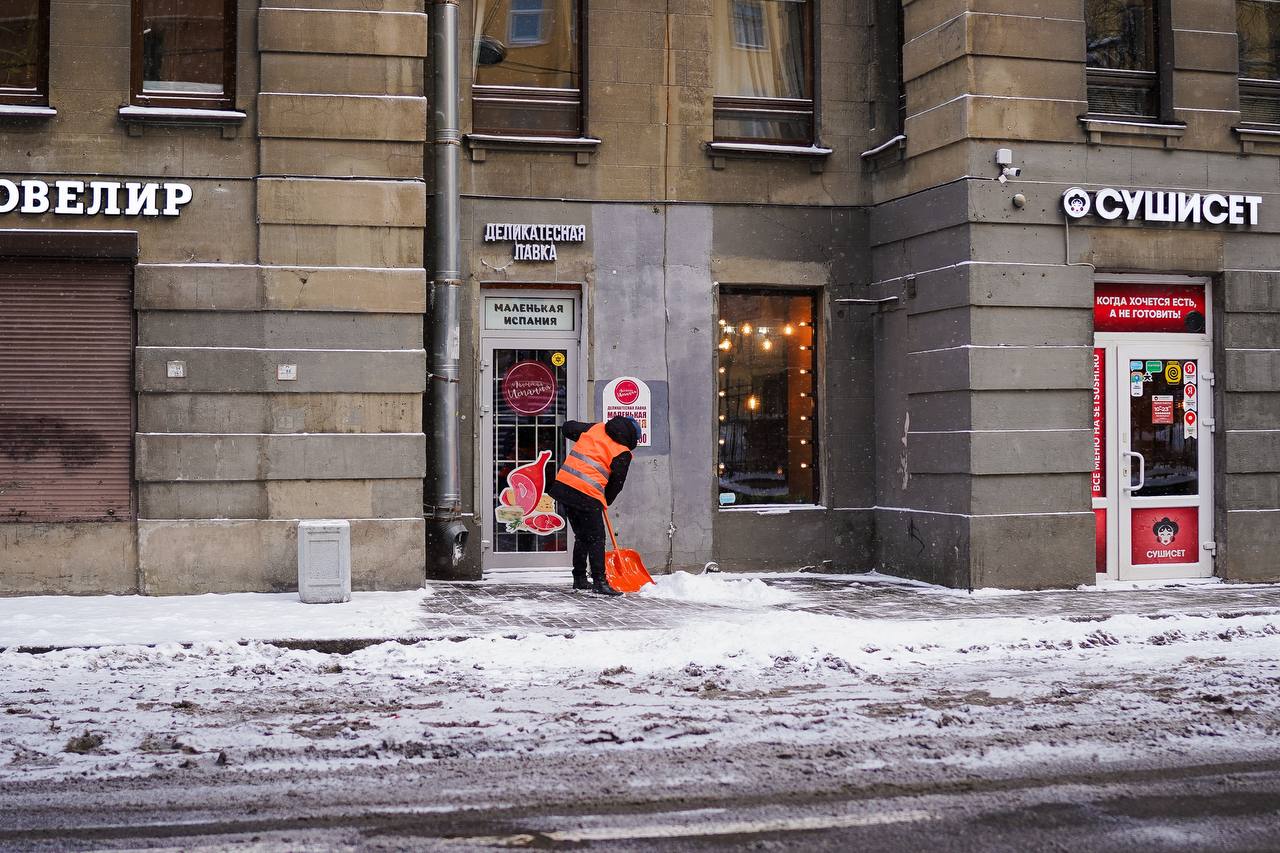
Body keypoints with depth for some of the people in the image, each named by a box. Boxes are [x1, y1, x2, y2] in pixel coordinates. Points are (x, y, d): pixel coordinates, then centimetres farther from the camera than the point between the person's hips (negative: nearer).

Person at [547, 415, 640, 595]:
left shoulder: (595, 428, 13)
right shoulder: (623, 454, -1)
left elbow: (568, 427, 22)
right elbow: (616, 482, 4)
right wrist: (606, 501, 22)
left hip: (563, 484, 7)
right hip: (587, 495, -7)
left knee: (582, 536, 19)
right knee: (596, 539, 0)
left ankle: (579, 579, 26)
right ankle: (599, 581, -7)